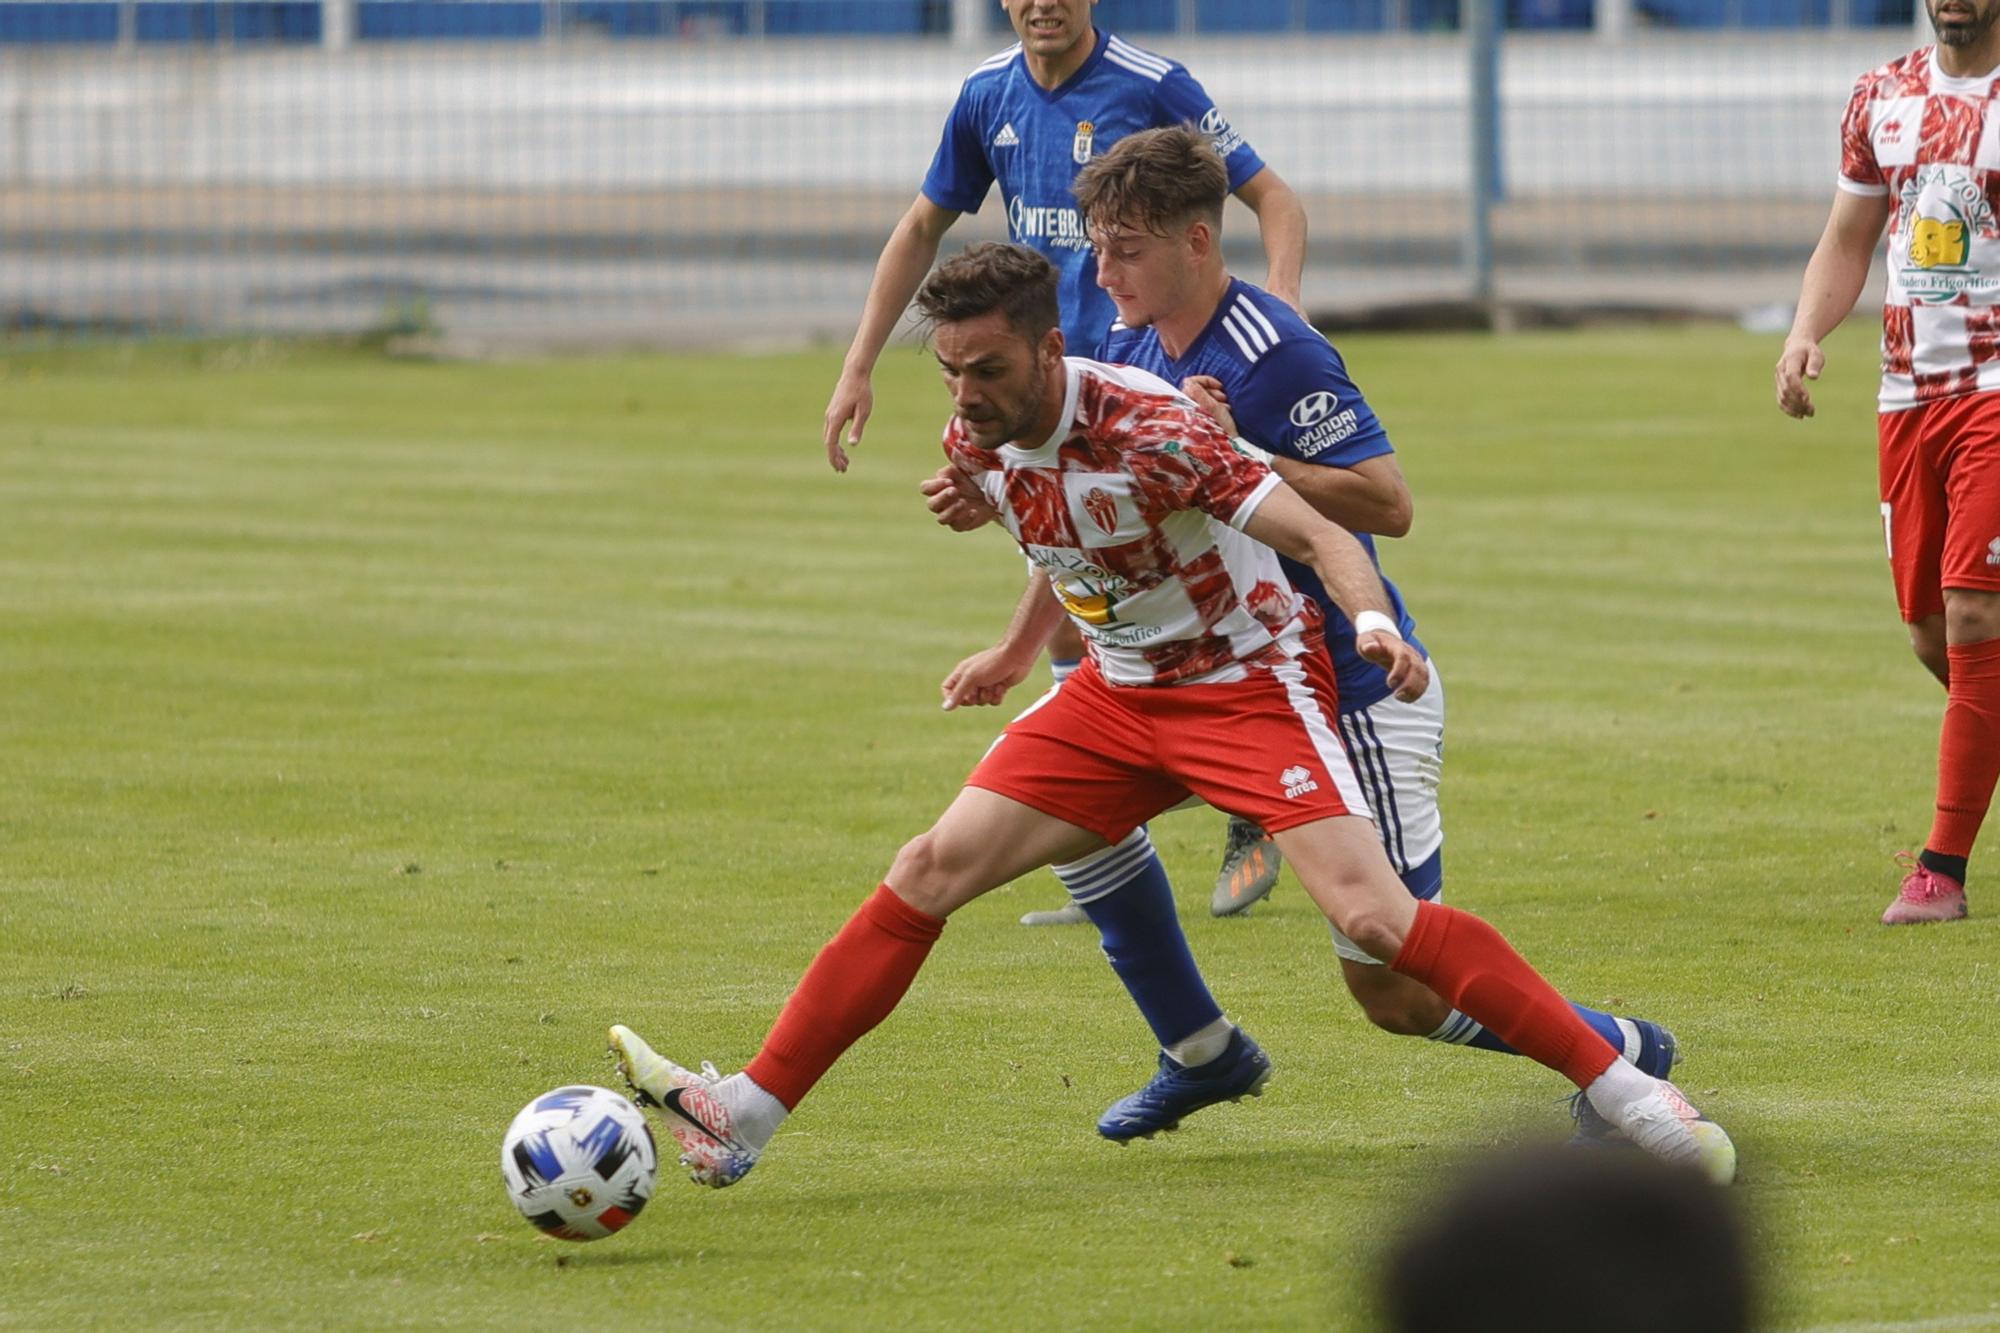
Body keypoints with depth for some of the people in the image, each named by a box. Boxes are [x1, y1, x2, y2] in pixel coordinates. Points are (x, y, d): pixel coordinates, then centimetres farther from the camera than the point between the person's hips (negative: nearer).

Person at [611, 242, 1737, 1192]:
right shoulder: (978, 443, -4)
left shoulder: (1146, 429, -26)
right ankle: (748, 1114, -1)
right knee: (931, 869, -4)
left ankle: (1622, 1087, -17)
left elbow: (1320, 534, -28)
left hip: (1253, 679, -7)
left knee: (1373, 913, -23)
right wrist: (1019, 653, 31)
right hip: (1119, 691, 7)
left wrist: (1373, 623, -47)